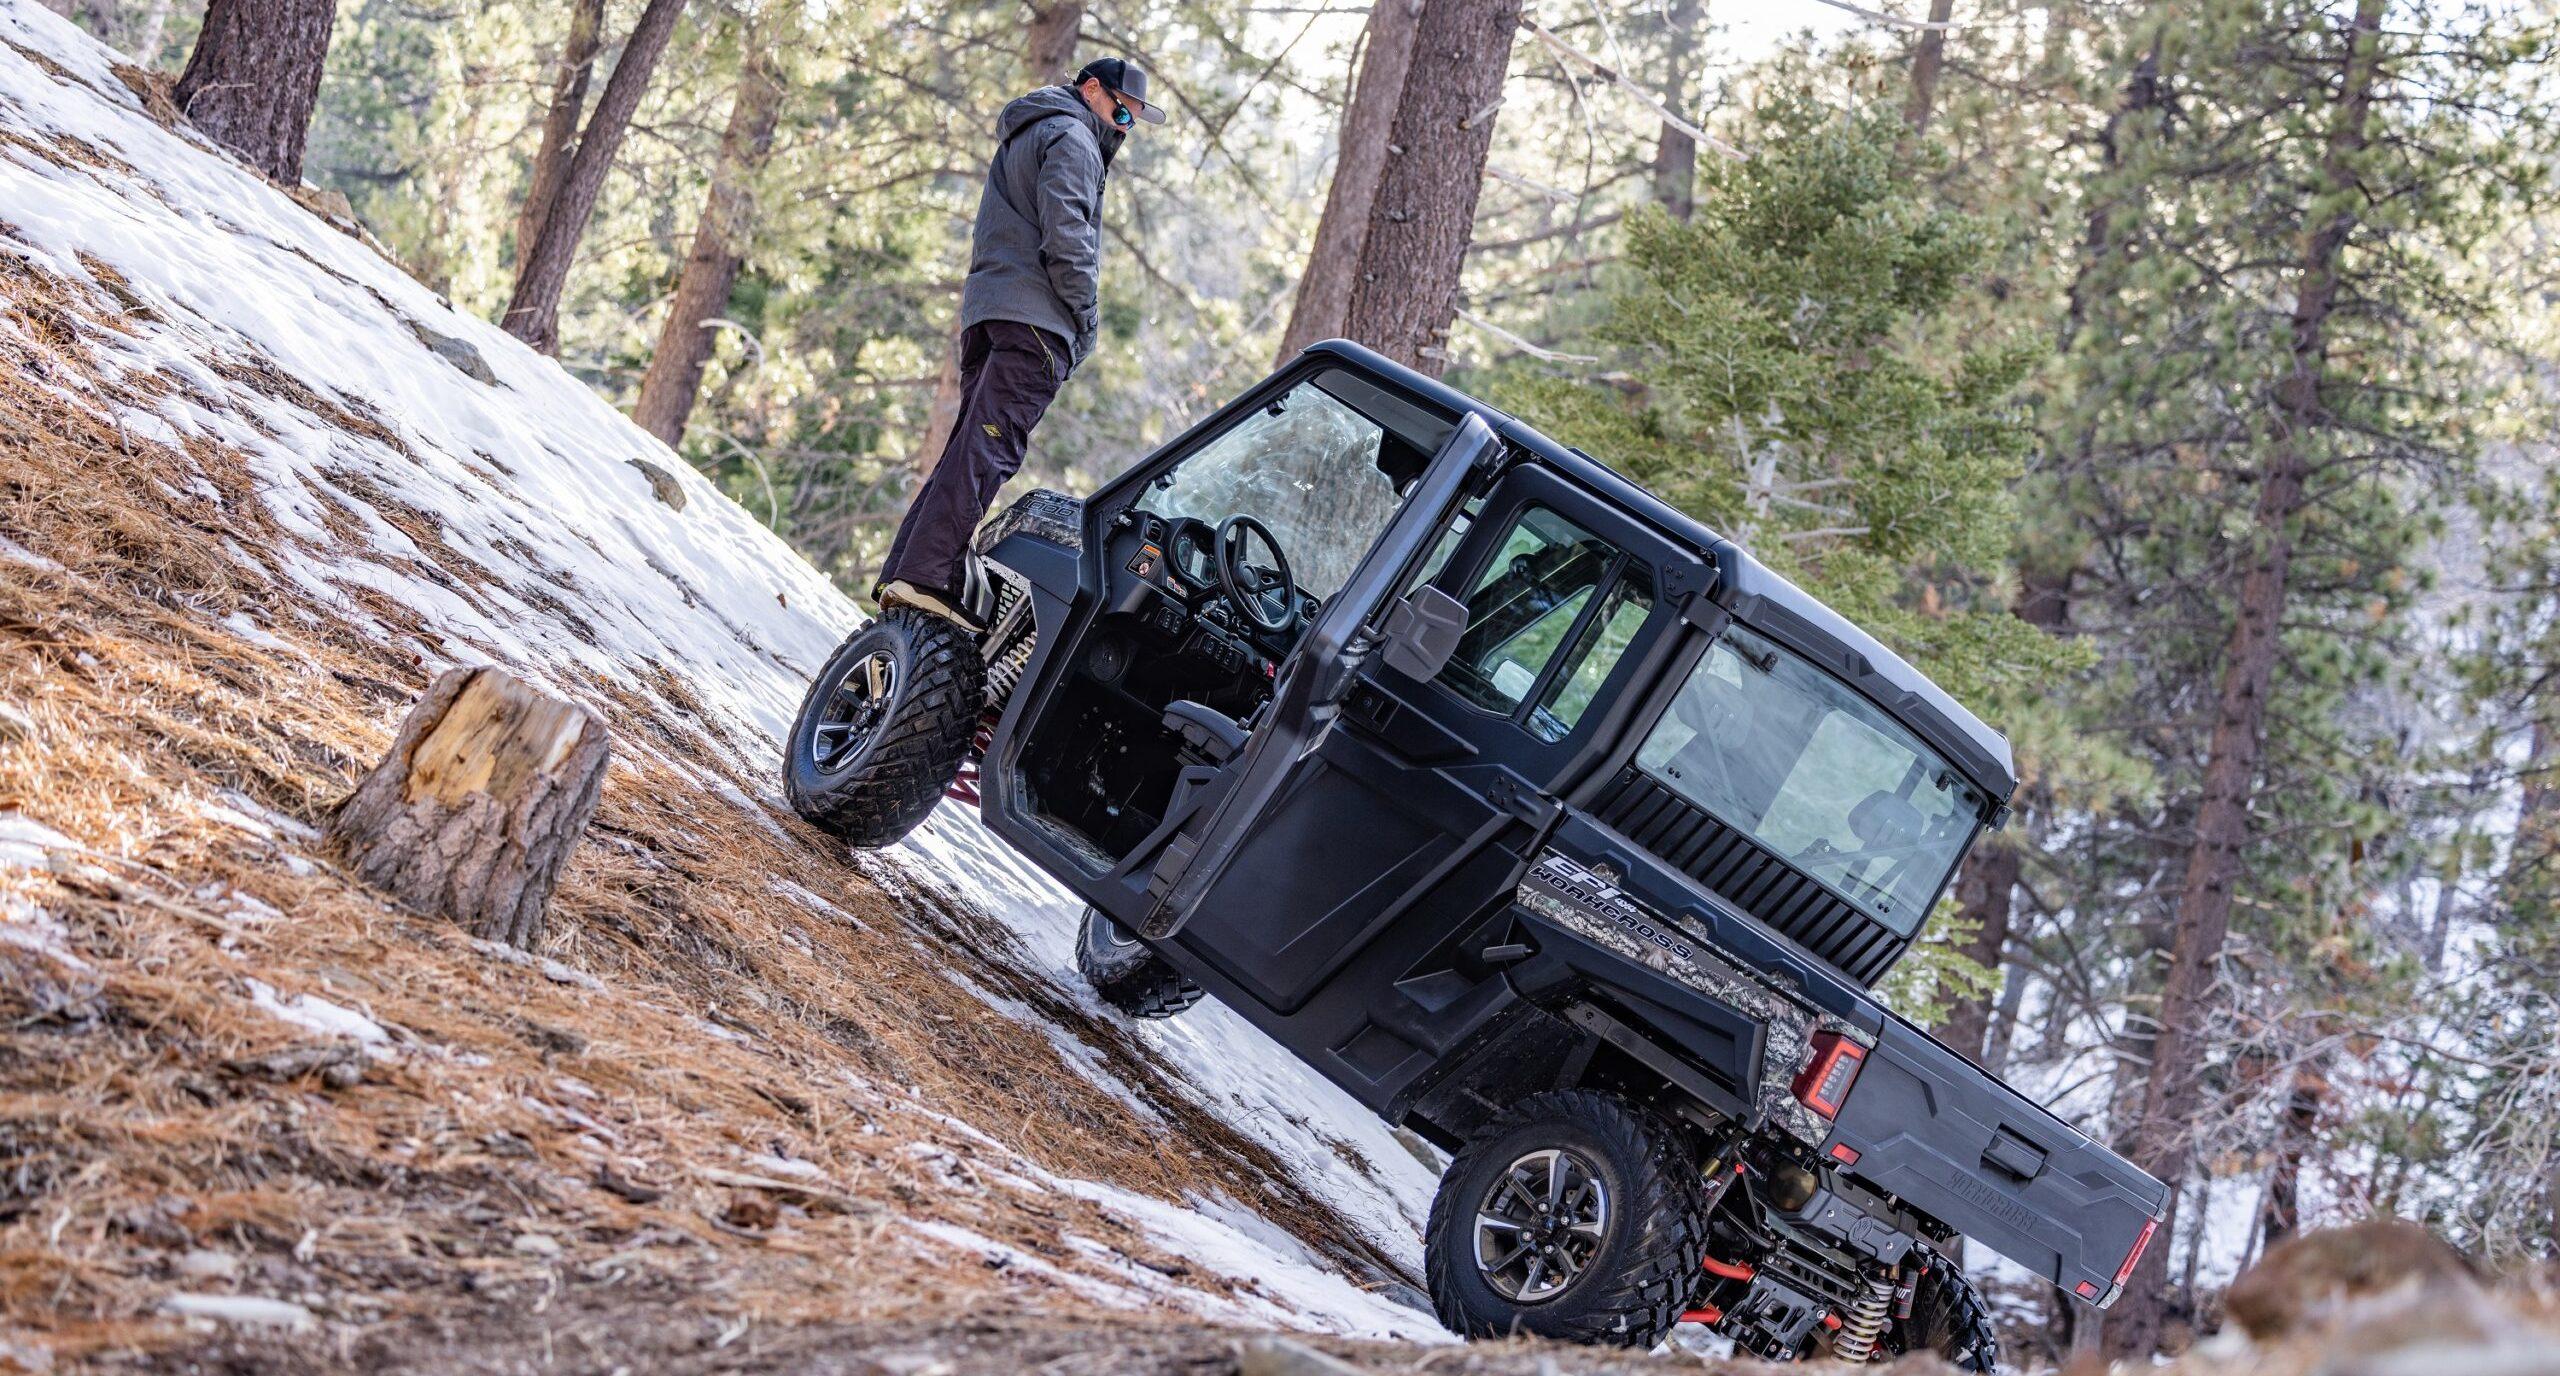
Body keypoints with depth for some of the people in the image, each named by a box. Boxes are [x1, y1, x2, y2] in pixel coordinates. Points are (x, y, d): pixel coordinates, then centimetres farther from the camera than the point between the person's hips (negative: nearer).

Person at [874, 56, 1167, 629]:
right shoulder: (1070, 139, -1)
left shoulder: (1022, 138, 31)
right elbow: (1065, 235, -14)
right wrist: (1087, 318, -9)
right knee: (987, 450, -17)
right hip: (1034, 317, -10)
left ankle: (900, 577, 1)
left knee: (969, 448, 8)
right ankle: (927, 577, -27)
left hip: (985, 312, 10)